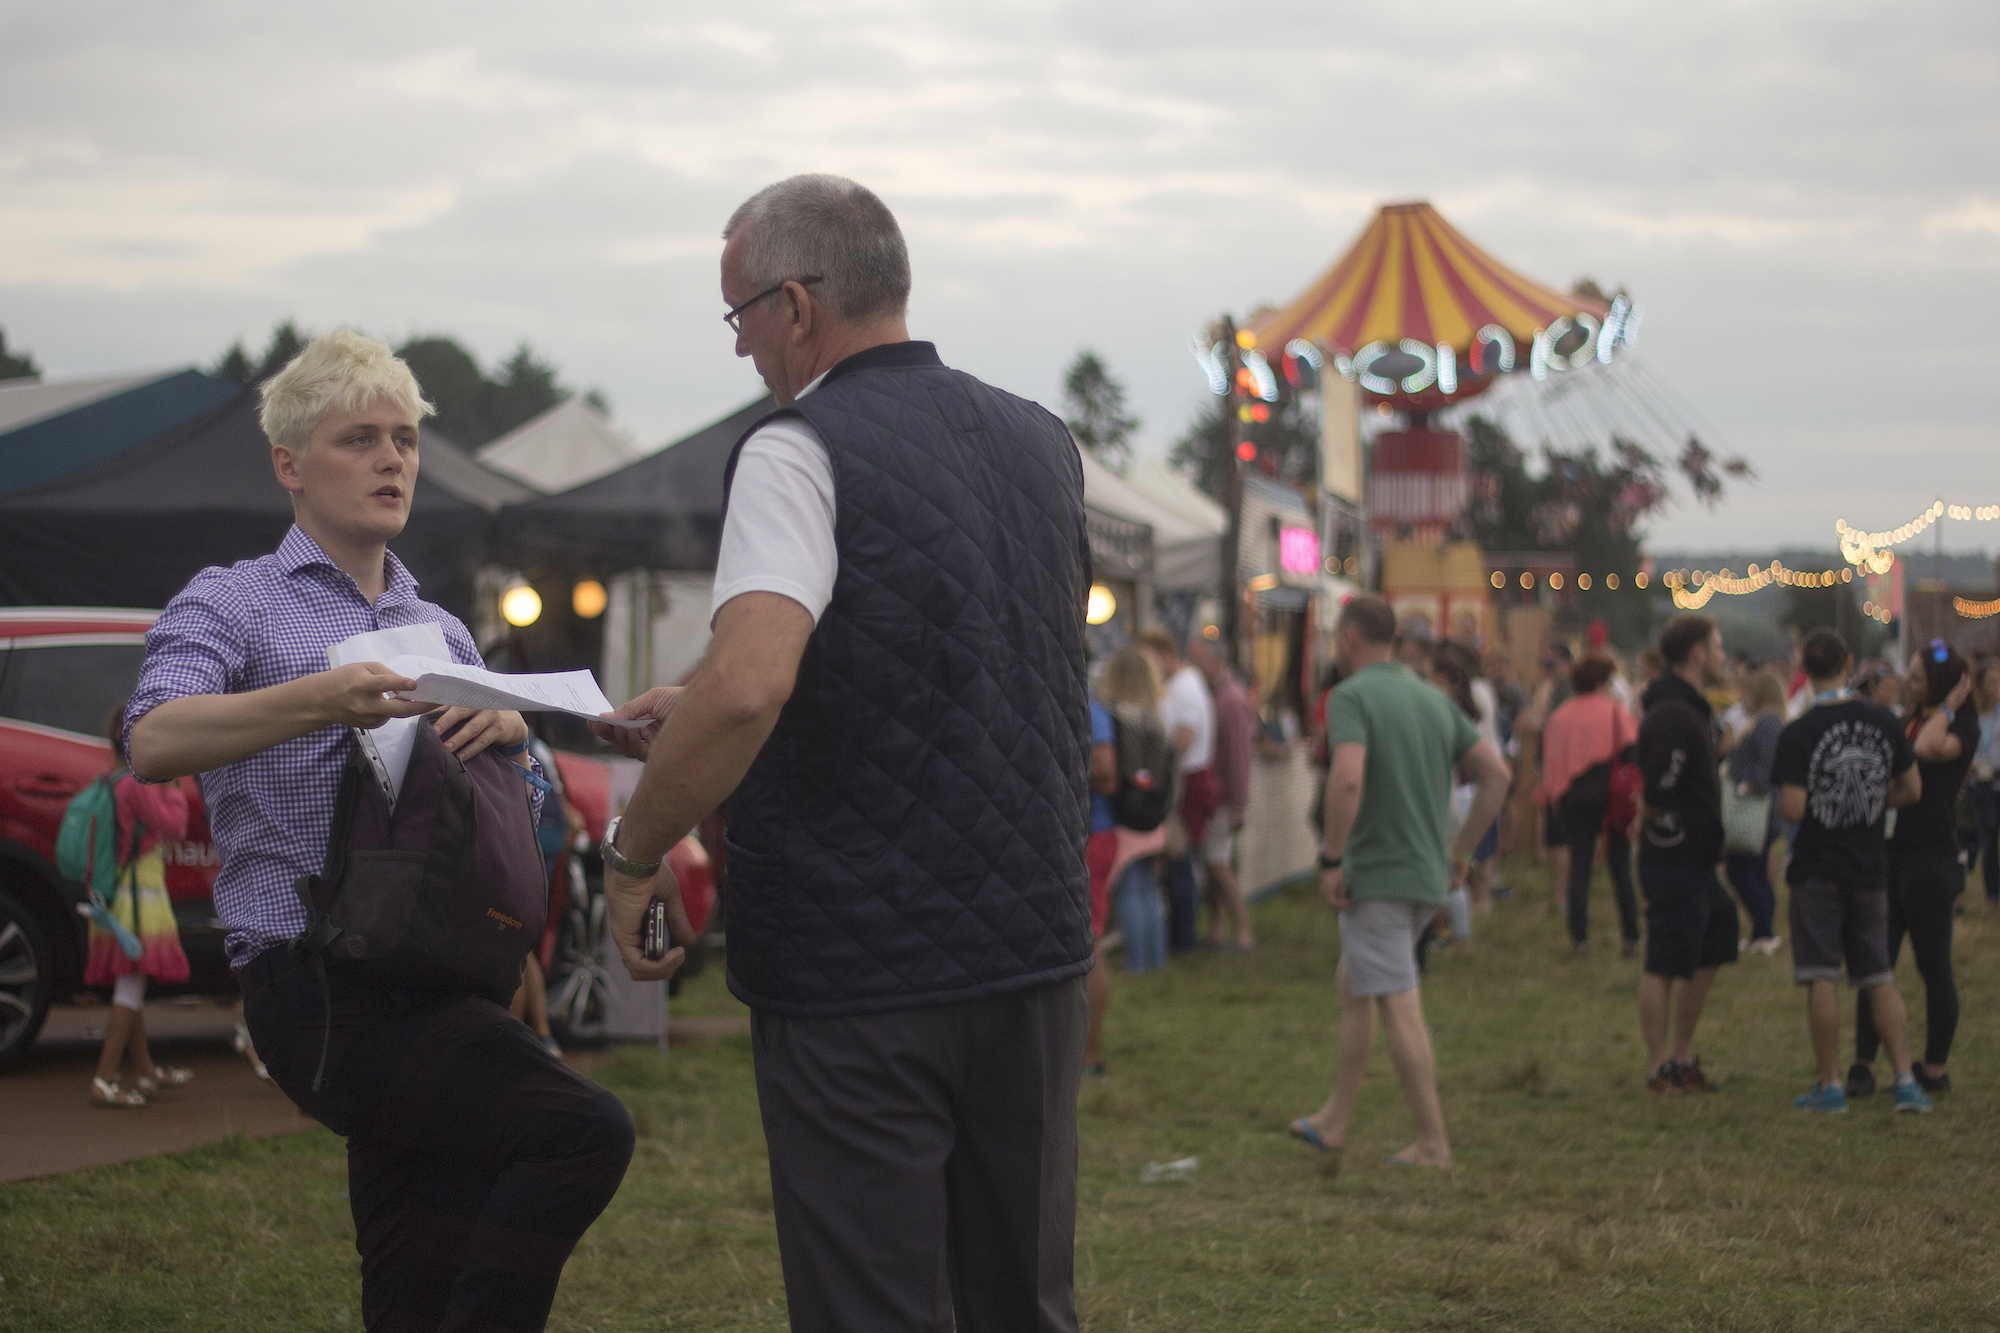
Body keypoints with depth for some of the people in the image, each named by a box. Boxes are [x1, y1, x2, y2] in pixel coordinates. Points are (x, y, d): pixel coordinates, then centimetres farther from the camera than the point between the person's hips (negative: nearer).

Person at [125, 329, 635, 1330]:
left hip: (431, 990, 7)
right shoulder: (233, 603, 4)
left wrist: (508, 731, -6)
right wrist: (320, 701, -31)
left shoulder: (441, 631, 24)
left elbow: (521, 819, 17)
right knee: (581, 1130, -27)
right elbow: (153, 744, -16)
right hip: (318, 986, -7)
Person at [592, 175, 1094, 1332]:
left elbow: (750, 687, -28)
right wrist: (696, 712, 22)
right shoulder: (1043, 444, 9)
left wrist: (637, 850, -13)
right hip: (1034, 941, 6)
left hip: (859, 974, -6)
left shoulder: (798, 453, -12)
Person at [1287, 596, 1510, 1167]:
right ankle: (1333, 1121, 26)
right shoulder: (1436, 700, 11)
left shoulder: (1350, 697, -11)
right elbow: (1497, 773, 9)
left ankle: (1433, 1142, -3)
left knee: (1399, 1007, -5)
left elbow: (1348, 778, -28)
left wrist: (1331, 860, -18)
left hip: (1376, 876, -8)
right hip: (1427, 876, 8)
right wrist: (1461, 852, 15)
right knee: (1352, 983, 21)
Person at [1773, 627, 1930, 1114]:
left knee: (1821, 978, 2)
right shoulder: (1884, 722, -1)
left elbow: (1793, 807, -18)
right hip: (1870, 868, 4)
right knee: (1880, 977, 12)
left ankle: (1830, 1085, 4)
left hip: (1817, 871, -4)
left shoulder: (1797, 734, -14)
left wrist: (1780, 802, 4)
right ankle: (1906, 1081, 8)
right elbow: (1912, 790, 6)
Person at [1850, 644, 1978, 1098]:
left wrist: (1950, 705, -16)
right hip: (1892, 854, 7)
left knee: (1934, 967, 3)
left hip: (1933, 861, -7)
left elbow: (1929, 749, -29)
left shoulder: (1963, 727, -7)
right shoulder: (1909, 720, 15)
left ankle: (1936, 1068, 13)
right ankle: (1863, 1065, 3)